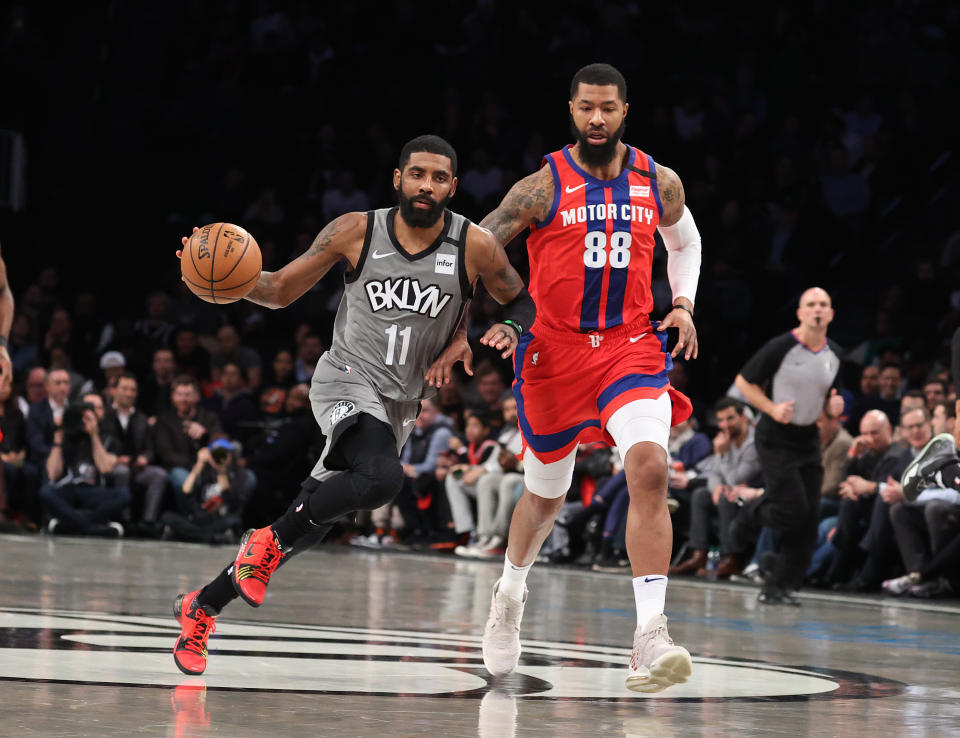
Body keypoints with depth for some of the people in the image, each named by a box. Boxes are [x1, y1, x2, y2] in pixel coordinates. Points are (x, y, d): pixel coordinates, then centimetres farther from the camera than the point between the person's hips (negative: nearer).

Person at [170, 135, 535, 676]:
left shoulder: (475, 246, -6)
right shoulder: (357, 232, -7)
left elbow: (523, 301, 9)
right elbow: (281, 290, 1)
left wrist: (510, 329, -14)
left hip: (401, 402, 3)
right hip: (347, 379, -3)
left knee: (312, 522, 6)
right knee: (382, 478, -34)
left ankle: (202, 606, 22)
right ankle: (270, 541, -13)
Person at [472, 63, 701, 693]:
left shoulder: (659, 184, 2)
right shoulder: (542, 188, -7)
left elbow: (685, 242, 24)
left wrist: (683, 305, 9)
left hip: (631, 346, 1)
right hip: (554, 351, -1)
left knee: (650, 466, -24)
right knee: (546, 494, 14)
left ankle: (651, 637, -28)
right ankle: (511, 593, 47)